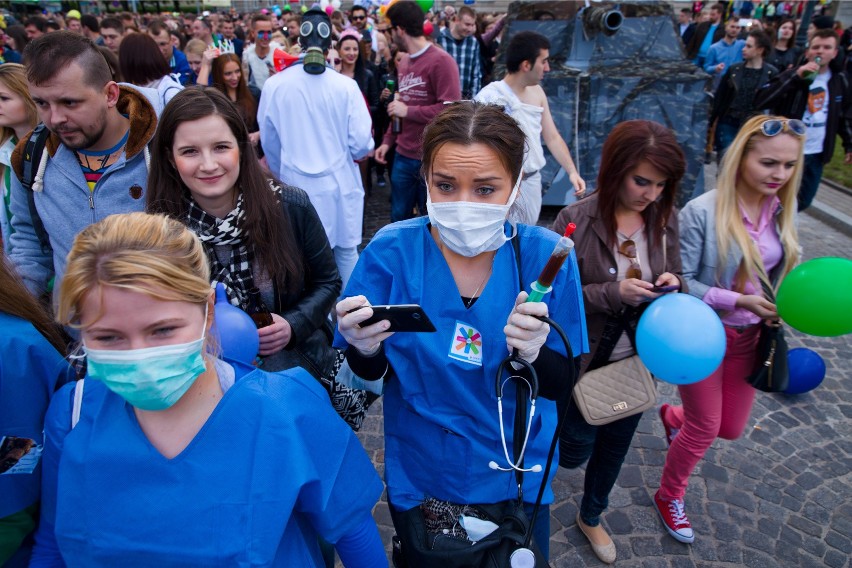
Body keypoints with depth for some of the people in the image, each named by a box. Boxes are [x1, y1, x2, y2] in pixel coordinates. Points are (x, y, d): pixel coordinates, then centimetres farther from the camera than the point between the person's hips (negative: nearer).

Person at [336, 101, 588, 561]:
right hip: (419, 477, 0)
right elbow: (370, 374, -9)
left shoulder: (545, 256, -18)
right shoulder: (391, 251, -19)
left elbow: (561, 384, -12)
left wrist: (533, 354, -34)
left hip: (515, 479, 1)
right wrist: (365, 348, -32)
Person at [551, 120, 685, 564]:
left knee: (614, 447, 23)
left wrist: (672, 285, -18)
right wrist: (615, 293, -30)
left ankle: (591, 517, 50)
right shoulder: (575, 221, -21)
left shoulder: (663, 218, -7)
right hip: (584, 362, -4)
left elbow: (675, 279, 5)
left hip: (638, 361, 5)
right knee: (575, 451, 13)